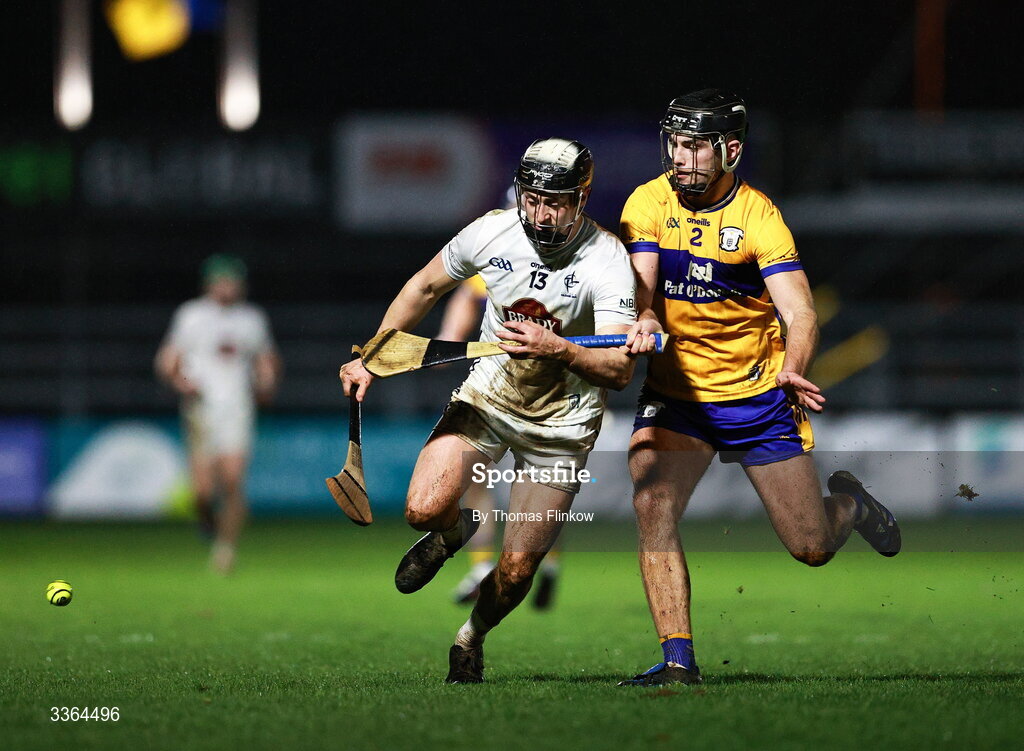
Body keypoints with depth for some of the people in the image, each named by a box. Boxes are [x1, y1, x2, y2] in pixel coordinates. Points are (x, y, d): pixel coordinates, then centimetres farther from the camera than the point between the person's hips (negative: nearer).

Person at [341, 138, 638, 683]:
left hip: (561, 423, -2)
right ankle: (454, 531, 18)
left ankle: (470, 640, 30)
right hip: (487, 393, 2)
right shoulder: (491, 232, -13)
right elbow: (426, 286, 7)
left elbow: (619, 371, -28)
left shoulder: (608, 261, -22)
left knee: (517, 567, -3)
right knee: (424, 509, -21)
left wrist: (556, 349, -45)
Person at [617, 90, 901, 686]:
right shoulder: (649, 203, -5)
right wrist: (646, 321, -36)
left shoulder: (758, 217, -14)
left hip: (758, 396, -2)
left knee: (813, 548, 3)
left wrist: (792, 370, -42)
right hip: (675, 394, 2)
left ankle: (849, 500, 39)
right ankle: (679, 660, -21)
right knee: (652, 507, -24)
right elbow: (644, 290, -12)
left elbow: (800, 313, -22)